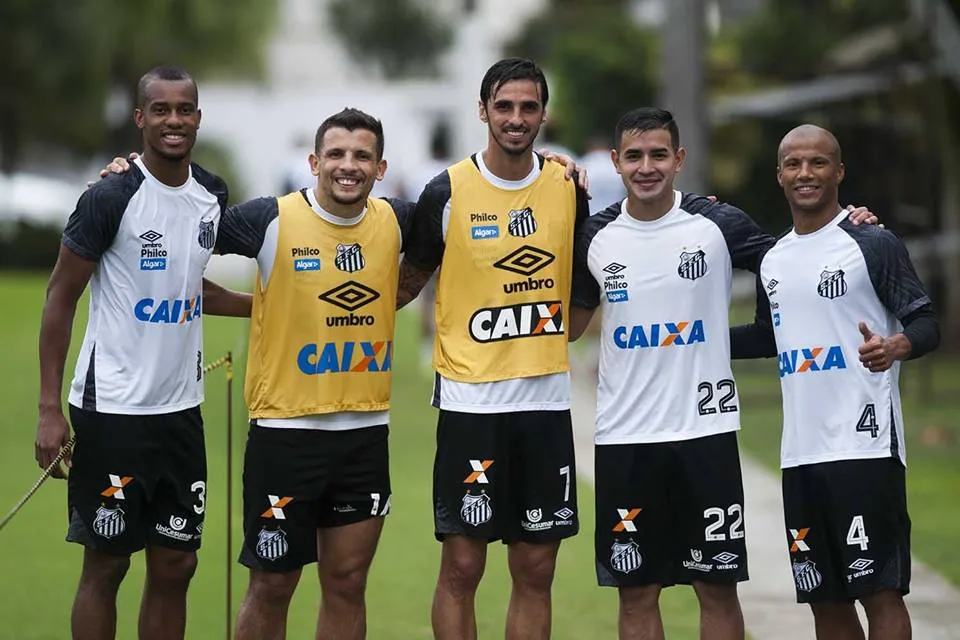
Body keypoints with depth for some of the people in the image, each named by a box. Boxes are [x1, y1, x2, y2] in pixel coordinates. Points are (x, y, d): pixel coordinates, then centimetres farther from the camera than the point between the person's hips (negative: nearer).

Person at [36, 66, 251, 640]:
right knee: (106, 565, 1)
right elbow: (61, 298, -9)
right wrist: (50, 408, -13)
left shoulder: (213, 195, 6)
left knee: (176, 566, 9)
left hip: (182, 409, 6)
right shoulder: (112, 198, -12)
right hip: (112, 409, -6)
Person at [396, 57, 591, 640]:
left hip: (547, 396, 3)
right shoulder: (448, 191, -4)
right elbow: (408, 284, 7)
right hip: (470, 399, -3)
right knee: (462, 566, -2)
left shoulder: (570, 188, 4)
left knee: (536, 570, 6)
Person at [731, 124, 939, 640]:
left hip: (865, 447, -7)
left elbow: (927, 324, -8)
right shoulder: (773, 260, 16)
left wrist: (896, 346, -29)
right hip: (800, 456, 7)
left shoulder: (874, 244, -3)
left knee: (879, 591, -8)